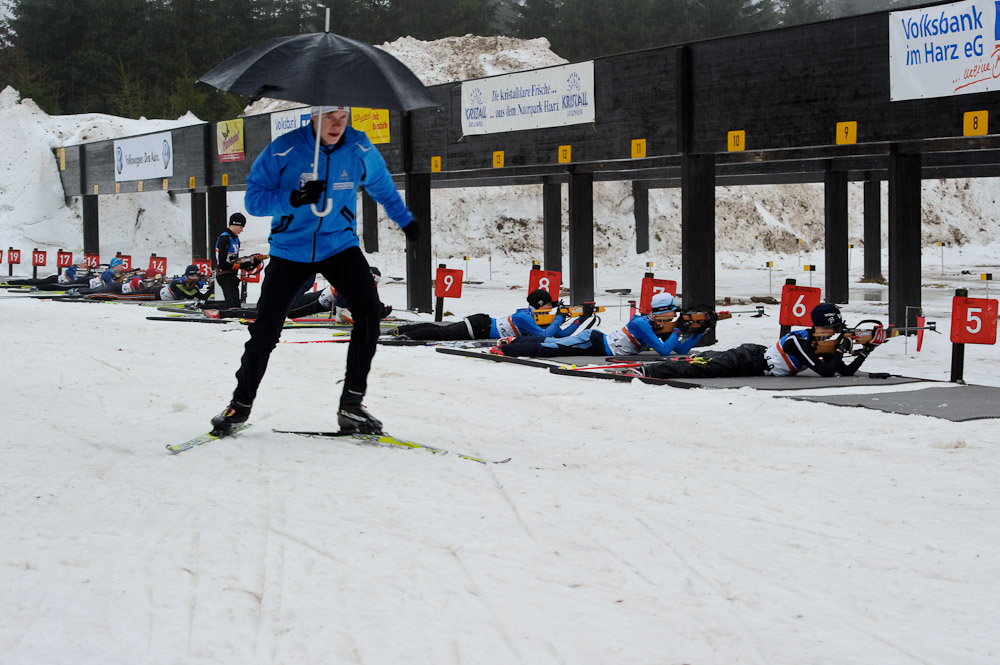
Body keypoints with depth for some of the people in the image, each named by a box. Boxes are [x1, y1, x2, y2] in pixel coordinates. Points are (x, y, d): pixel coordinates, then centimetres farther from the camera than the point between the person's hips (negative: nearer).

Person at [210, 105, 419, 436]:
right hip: (290, 250, -1)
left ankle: (351, 404, -11)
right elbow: (254, 198, -11)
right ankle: (241, 403, 18)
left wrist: (405, 219, 28)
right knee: (265, 330, -4)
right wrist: (292, 199, -29)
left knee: (369, 311, -20)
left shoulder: (360, 149, -7)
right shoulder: (284, 150, -16)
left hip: (339, 245, 2)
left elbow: (381, 183, 15)